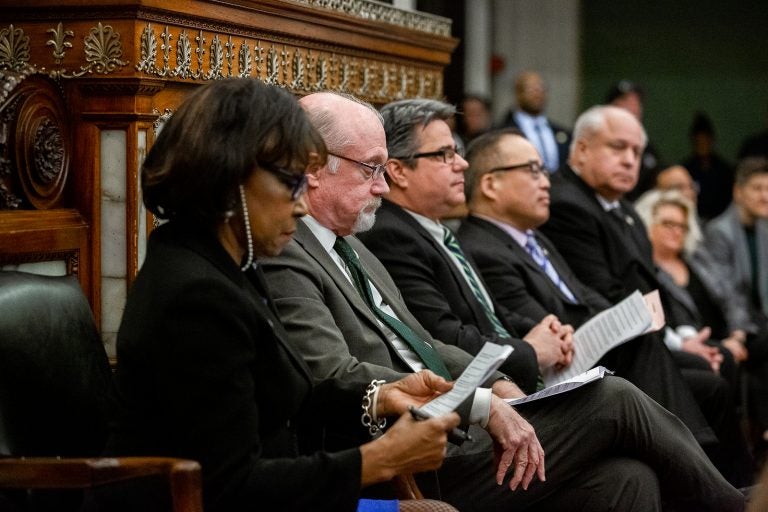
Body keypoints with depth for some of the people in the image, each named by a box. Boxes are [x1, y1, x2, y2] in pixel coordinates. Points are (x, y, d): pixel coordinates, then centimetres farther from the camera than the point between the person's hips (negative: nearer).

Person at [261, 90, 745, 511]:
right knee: (614, 399, -8)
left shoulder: (348, 245, 19)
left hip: (448, 431, 9)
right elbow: (338, 378, -23)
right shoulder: (284, 259, -12)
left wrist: (497, 385, 4)